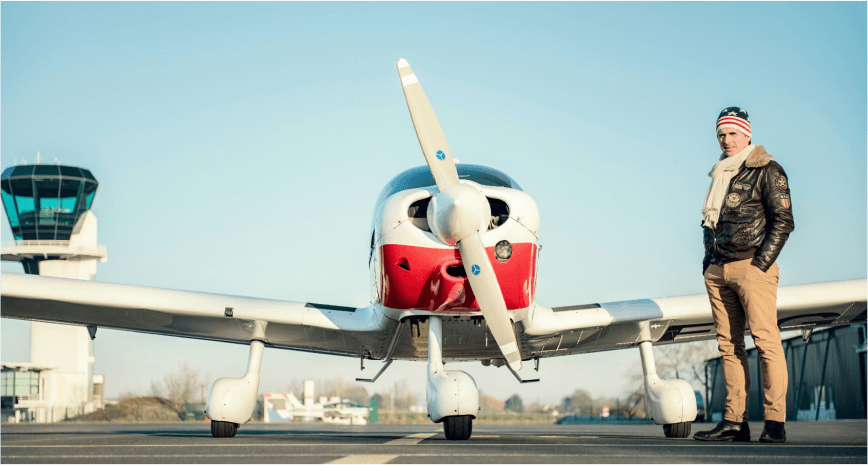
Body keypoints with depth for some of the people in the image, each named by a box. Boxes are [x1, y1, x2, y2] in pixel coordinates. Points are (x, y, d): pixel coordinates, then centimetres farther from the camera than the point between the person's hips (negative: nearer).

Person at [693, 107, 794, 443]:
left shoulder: (767, 171, 0)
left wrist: (761, 264, -13)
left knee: (766, 341, -10)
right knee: (729, 345, 3)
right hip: (718, 270, 7)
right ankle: (734, 422, 4)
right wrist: (708, 262, 13)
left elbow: (783, 221, -7)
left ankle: (774, 422, -12)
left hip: (752, 266, -7)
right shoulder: (720, 176, 20)